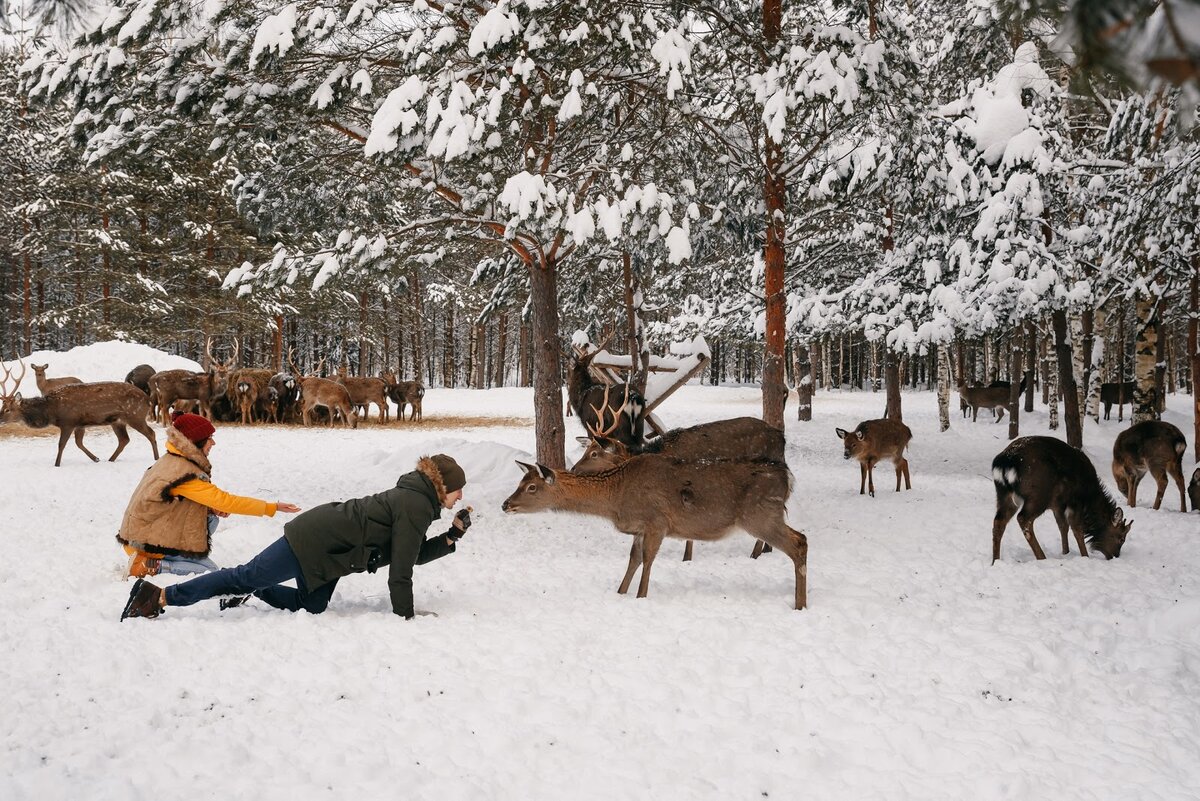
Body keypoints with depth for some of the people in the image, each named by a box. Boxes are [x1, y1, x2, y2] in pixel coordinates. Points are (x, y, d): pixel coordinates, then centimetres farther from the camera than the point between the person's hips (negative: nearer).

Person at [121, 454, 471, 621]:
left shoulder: (415, 497, 13)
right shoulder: (417, 506, -18)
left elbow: (415, 553, 17)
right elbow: (401, 570, -18)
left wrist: (452, 536, 7)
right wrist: (405, 615, -11)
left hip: (327, 546, 9)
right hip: (314, 540, -9)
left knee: (311, 606, 10)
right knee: (248, 576, -9)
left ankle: (249, 590, 17)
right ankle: (160, 595, -7)